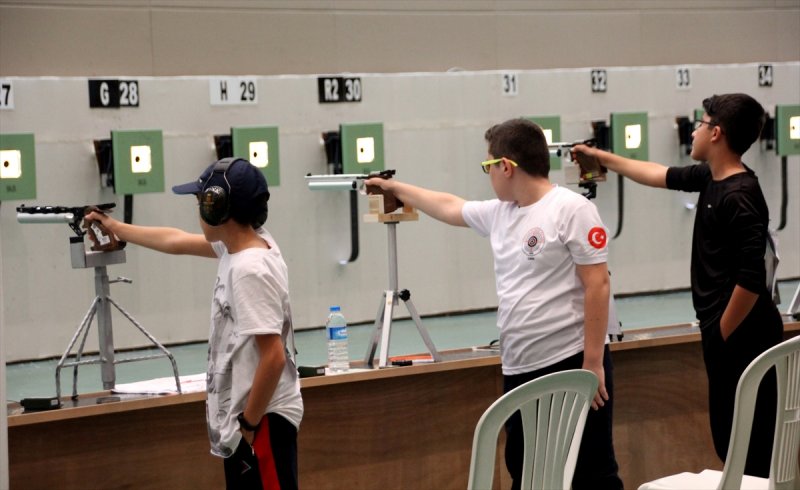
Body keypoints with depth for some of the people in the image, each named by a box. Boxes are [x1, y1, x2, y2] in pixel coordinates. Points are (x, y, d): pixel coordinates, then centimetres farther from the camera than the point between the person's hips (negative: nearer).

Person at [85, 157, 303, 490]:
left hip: (262, 420, -10)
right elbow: (177, 242, 24)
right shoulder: (243, 244, 6)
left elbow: (274, 357, -26)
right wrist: (114, 228, 35)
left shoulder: (250, 270, -23)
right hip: (246, 414, 10)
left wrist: (248, 425, -18)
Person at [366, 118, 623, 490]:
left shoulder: (572, 209, -11)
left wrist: (593, 363, -17)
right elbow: (449, 207, 33)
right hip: (519, 371, 8)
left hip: (572, 364, -8)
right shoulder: (499, 212, 13)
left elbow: (597, 286, -14)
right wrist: (396, 188, 43)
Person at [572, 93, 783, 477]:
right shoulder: (710, 177, 9)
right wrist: (602, 158, 36)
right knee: (729, 435, 13)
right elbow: (663, 175, 29)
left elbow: (751, 279, -25)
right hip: (728, 330, 10)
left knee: (748, 443, -8)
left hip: (741, 335, -10)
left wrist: (722, 335, -15)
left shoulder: (739, 197, -20)